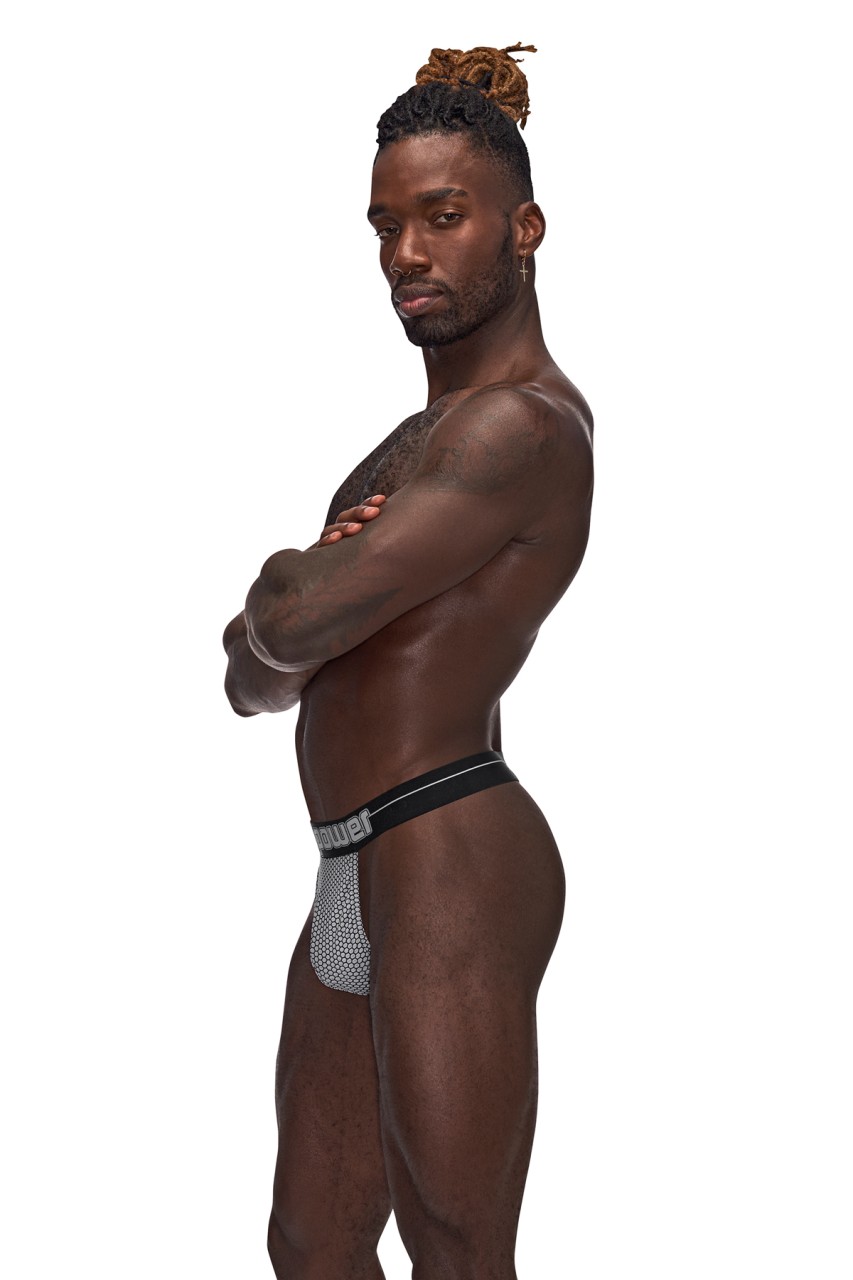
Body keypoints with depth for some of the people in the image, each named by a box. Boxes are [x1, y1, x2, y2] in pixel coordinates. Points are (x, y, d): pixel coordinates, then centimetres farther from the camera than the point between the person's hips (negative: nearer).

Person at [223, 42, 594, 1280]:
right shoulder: (420, 441, 20)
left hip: (450, 868, -10)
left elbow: (292, 622, -20)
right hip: (360, 876, 10)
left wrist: (283, 585, 4)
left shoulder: (524, 425, -13)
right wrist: (301, 605, -5)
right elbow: (255, 679, 18)